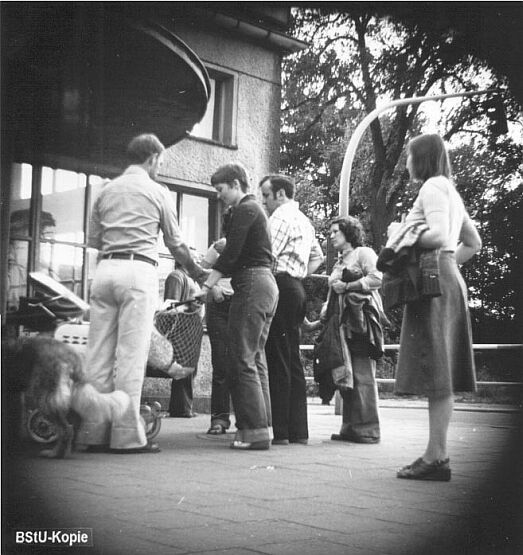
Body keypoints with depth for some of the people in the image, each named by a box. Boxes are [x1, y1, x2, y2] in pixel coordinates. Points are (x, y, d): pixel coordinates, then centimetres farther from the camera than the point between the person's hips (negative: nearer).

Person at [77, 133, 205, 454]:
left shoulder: (106, 191, 17)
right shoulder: (158, 192, 5)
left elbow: (94, 240, 17)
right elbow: (176, 243, 11)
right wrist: (195, 270, 26)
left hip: (105, 270, 5)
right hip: (139, 271, -5)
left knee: (99, 354, 4)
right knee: (131, 354, -5)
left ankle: (94, 433, 6)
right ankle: (127, 436, -5)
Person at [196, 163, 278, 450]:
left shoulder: (244, 209, -8)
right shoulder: (255, 209, 23)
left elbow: (231, 254, -15)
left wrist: (206, 286, -15)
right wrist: (219, 283, 19)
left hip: (252, 285, -10)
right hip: (265, 283, 10)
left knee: (243, 359, -9)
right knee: (256, 358, 10)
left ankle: (254, 430, -10)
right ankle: (262, 426, 12)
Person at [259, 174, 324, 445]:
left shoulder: (282, 216, -6)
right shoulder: (303, 220, 23)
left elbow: (267, 255, -18)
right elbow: (318, 256, 31)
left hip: (281, 287, -10)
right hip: (296, 288, 10)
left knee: (277, 361, -9)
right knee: (293, 361, 10)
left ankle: (280, 431, -9)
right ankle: (298, 430, 12)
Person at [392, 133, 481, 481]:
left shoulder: (433, 186, -6)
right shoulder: (450, 190, 23)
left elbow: (439, 236, -20)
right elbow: (474, 243, 25)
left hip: (433, 281, -10)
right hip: (450, 279, 10)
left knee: (434, 373, -11)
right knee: (441, 375, 8)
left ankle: (436, 459, -9)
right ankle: (438, 453, 11)